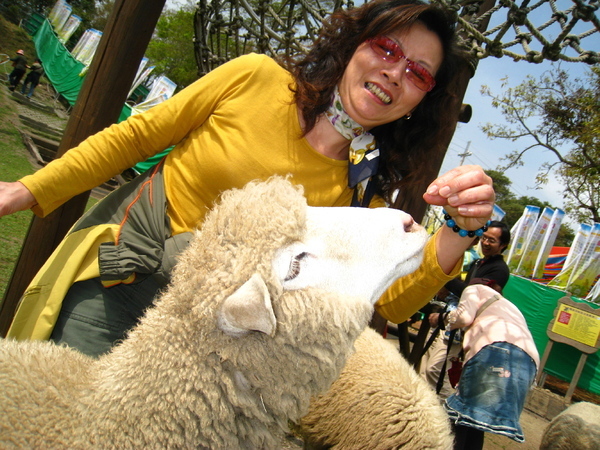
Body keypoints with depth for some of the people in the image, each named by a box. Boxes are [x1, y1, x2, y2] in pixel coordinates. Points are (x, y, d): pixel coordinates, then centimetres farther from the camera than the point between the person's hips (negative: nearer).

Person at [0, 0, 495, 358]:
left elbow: (391, 301, -13)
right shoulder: (258, 77, -12)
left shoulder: (364, 190, -6)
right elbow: (134, 137, -4)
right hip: (111, 265, 0)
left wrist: (460, 230, -30)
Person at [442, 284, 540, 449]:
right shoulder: (508, 307, 43)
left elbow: (464, 316, 2)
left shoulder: (475, 290, 22)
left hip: (496, 348, -7)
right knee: (474, 425, 8)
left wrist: (444, 319, 20)